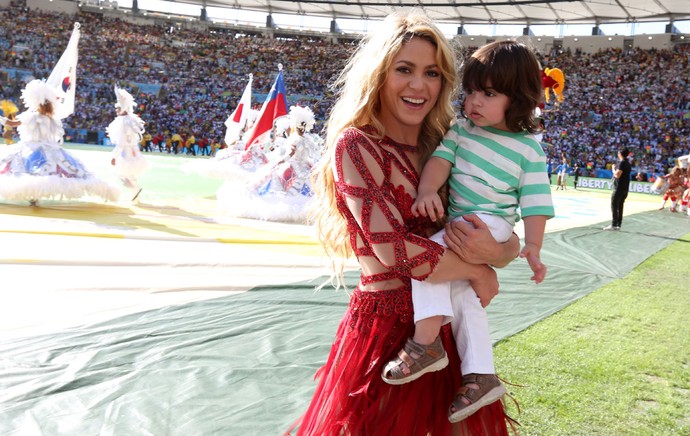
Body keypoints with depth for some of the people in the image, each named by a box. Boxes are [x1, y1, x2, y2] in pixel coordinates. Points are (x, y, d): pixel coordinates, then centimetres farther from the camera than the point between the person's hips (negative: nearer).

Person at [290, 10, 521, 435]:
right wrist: (477, 270, -9)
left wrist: (497, 251, -17)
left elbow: (509, 238, 6)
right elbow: (392, 247, -19)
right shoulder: (356, 145, -9)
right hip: (385, 324, -5)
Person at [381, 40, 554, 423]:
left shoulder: (528, 148, -5)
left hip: (490, 222, -7)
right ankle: (481, 376, 9)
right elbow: (441, 158, -5)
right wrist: (427, 191, -24)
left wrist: (533, 246, -15)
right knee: (460, 290, 4)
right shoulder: (463, 128, 7)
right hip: (457, 221, 7)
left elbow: (535, 200, -6)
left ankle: (425, 342, -25)